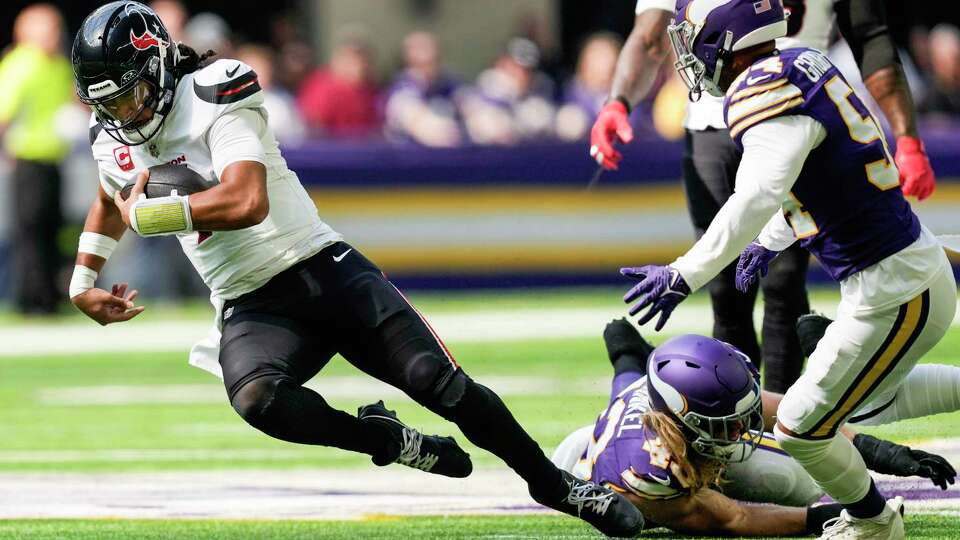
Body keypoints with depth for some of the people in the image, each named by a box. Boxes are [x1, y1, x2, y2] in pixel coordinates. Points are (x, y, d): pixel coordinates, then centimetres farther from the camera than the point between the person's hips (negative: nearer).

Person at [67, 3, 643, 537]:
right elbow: (111, 203, 34)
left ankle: (559, 487, 6)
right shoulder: (115, 142, 8)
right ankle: (388, 440, -8)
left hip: (325, 272, -4)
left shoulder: (214, 95, -15)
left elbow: (246, 202, -29)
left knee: (439, 383, -13)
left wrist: (145, 215, -21)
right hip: (251, 309, 4)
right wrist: (83, 282, 26)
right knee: (258, 399, -32)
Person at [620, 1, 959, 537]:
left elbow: (758, 196, -37)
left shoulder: (769, 92, -22)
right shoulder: (803, 66, 6)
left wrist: (686, 274, -38)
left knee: (802, 427, 2)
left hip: (898, 292, -9)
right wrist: (771, 241, 36)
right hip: (913, 268, 9)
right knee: (866, 402, 30)